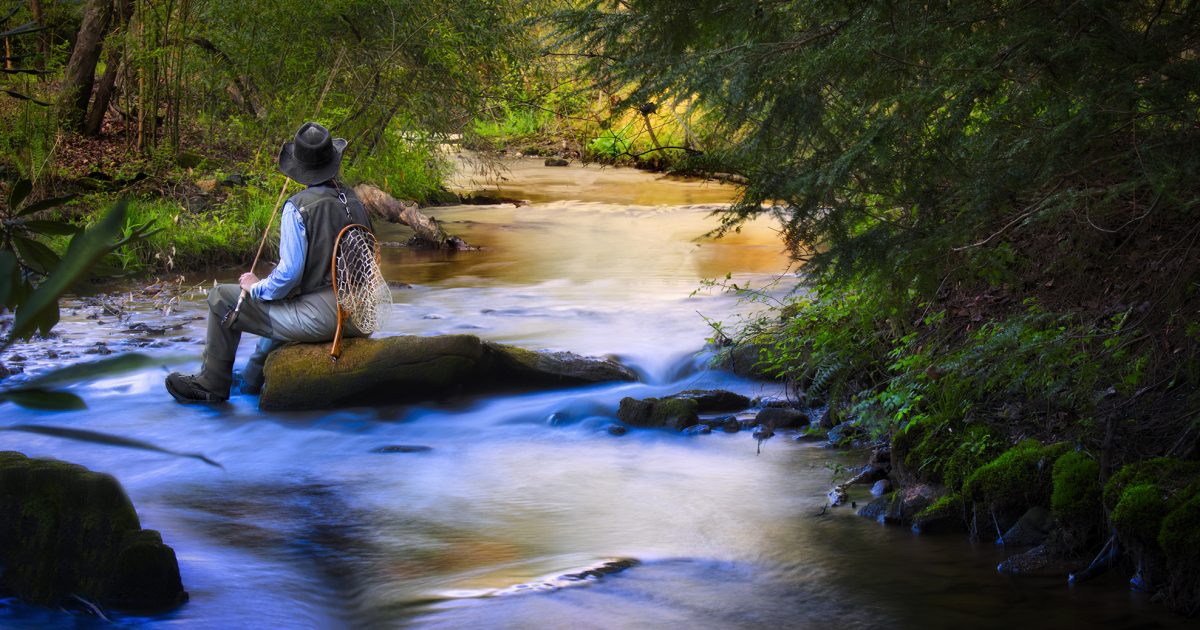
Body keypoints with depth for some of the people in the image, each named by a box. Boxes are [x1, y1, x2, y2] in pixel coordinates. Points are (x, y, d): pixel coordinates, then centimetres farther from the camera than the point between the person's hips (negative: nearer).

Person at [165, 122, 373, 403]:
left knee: (221, 298, 8)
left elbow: (289, 273, -20)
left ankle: (211, 385, 21)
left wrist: (256, 287, -1)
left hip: (319, 317, -8)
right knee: (284, 309, 40)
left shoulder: (298, 206, -14)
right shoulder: (355, 202, 8)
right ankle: (251, 379, 52)